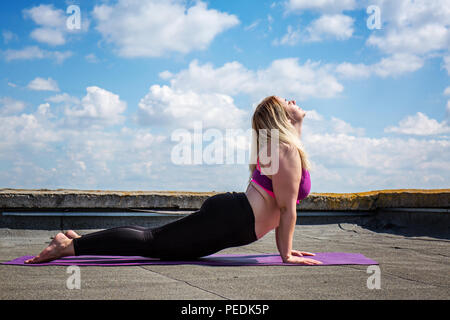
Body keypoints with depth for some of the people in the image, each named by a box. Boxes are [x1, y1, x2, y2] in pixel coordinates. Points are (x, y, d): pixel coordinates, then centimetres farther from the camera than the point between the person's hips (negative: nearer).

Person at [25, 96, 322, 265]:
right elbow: (287, 208, -14)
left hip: (225, 212, 9)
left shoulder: (277, 147, 21)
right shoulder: (288, 151, -11)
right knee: (153, 242, -9)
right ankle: (71, 246, -9)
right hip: (230, 219, -9)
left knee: (154, 237, 10)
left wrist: (285, 246, 21)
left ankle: (79, 239, 11)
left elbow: (277, 205, 24)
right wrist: (286, 254, -10)